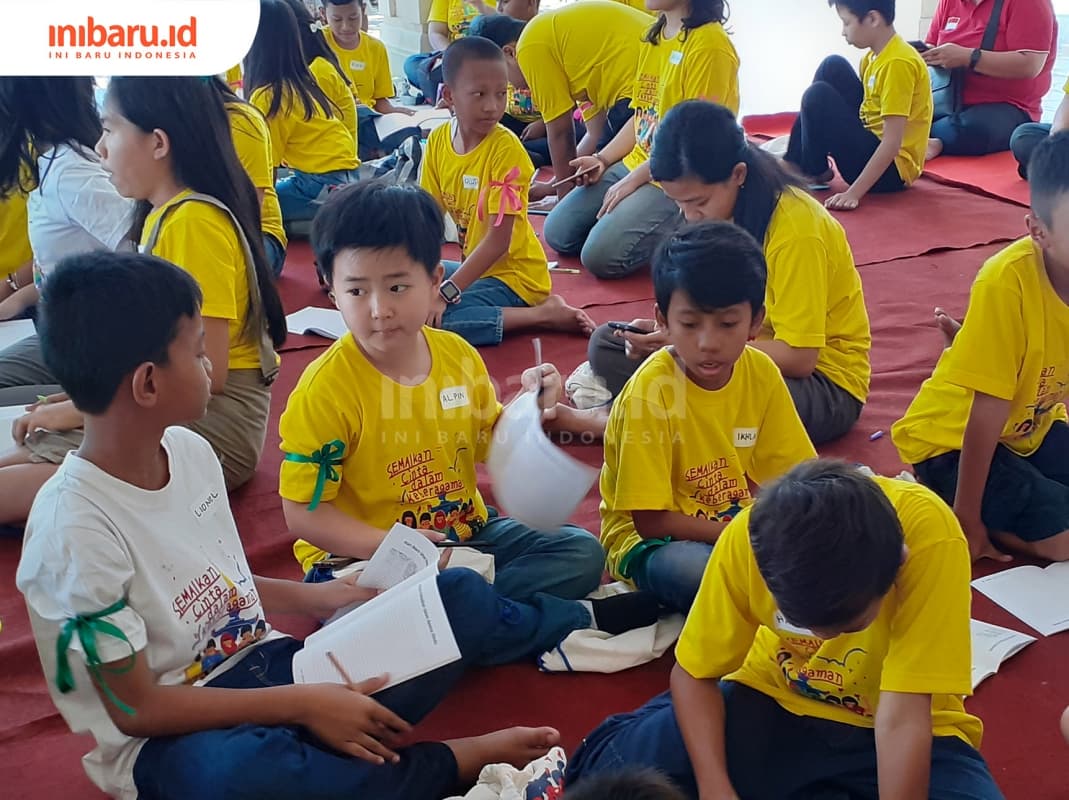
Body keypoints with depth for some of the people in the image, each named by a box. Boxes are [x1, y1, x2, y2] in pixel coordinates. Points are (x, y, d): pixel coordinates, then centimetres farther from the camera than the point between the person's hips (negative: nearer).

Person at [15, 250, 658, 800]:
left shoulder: (189, 450, -2)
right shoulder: (75, 527, -24)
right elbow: (137, 709, -20)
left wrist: (308, 598, 1)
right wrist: (301, 705, -23)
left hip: (264, 664, 7)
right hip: (172, 739, -7)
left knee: (455, 596, 1)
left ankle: (587, 616, 32)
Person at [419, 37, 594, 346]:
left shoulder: (506, 148, -19)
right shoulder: (438, 140, 0)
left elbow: (498, 239, -22)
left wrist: (446, 292, -27)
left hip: (513, 276, -8)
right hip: (475, 267, 8)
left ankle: (544, 314, -14)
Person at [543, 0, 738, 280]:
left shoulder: (709, 43, -17)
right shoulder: (654, 37, 12)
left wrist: (632, 181, -17)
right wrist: (602, 159, 3)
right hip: (634, 164, 9)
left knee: (602, 255, -21)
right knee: (558, 234, -2)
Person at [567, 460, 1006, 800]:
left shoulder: (930, 538, -31)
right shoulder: (748, 536, -24)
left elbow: (902, 718, -31)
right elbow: (692, 673, -12)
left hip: (897, 727, 1)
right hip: (776, 704, 0)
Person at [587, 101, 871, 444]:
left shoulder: (796, 229, -26)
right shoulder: (718, 207, -3)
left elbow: (797, 358, -25)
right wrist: (665, 331, -14)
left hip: (823, 379, -8)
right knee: (606, 343, -4)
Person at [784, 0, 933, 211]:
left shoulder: (898, 62, -22)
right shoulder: (875, 56, 7)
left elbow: (892, 142, -27)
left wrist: (853, 193, -31)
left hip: (891, 168, -10)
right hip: (875, 148, 10)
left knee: (818, 97, -19)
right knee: (832, 68, 7)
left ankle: (815, 173, 5)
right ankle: (795, 167, 7)